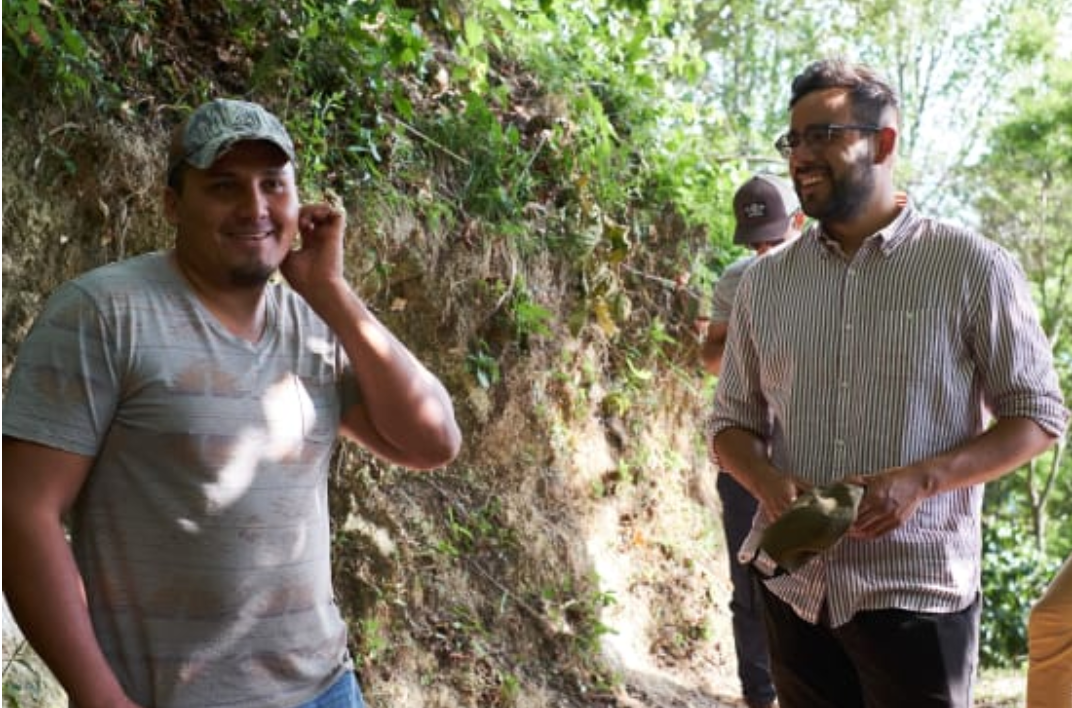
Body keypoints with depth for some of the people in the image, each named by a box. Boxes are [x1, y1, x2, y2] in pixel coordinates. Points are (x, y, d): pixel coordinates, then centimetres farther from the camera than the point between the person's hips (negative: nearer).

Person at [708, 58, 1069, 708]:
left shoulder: (972, 268, -6)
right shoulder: (764, 283, 5)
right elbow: (732, 422, 11)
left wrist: (918, 480, -19)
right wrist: (769, 484, -11)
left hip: (916, 595, -3)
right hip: (794, 590, 4)